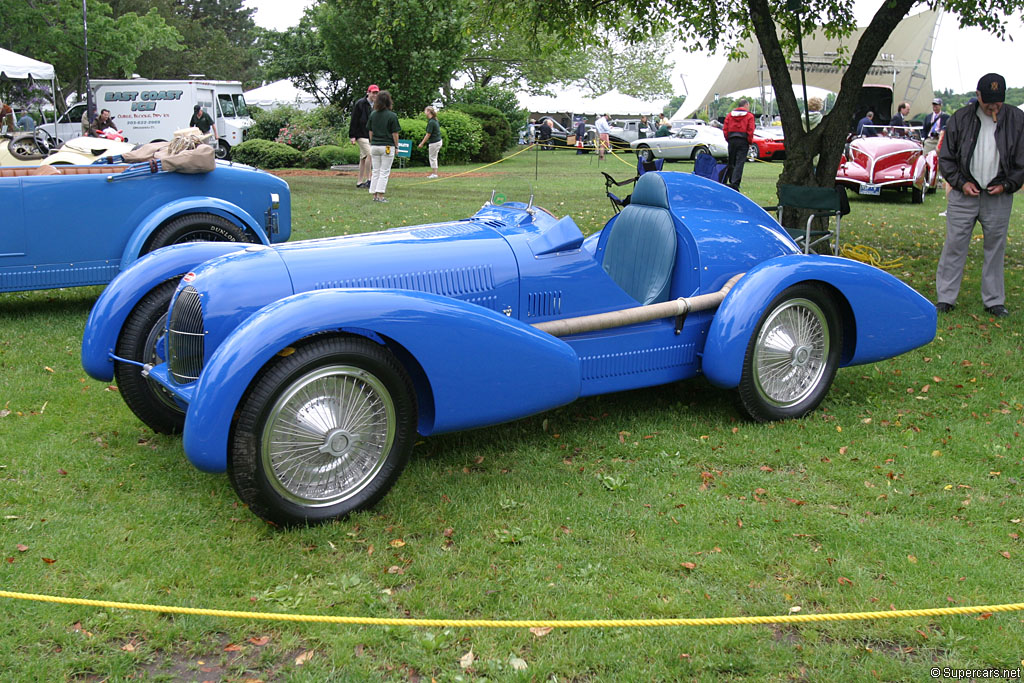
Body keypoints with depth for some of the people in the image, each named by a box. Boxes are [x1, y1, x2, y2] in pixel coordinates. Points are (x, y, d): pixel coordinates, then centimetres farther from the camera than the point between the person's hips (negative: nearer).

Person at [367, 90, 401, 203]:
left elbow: (370, 131, 8)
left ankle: (374, 195, 10)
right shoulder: (392, 116, -9)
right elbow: (395, 134, -7)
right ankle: (380, 196, -4)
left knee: (375, 171, 11)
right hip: (387, 147, -4)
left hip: (374, 146, 4)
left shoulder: (373, 114, 3)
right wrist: (396, 147, 3)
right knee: (384, 172, 1)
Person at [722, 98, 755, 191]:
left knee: (731, 162, 13)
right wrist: (749, 142, 1)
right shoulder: (749, 116, -1)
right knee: (739, 163, -5)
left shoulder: (730, 115, 10)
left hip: (731, 140, 4)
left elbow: (725, 129, 6)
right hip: (743, 141, -4)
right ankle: (734, 184, -14)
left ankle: (731, 182, 18)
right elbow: (750, 131, -9)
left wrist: (728, 140, 11)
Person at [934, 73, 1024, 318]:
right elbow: (945, 157, 6)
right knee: (954, 247, 0)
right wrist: (961, 182, -4)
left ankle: (994, 301, 16)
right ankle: (945, 298, 8)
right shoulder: (960, 118, 0)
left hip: (999, 197, 1)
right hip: (964, 196, 0)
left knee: (995, 249, 7)